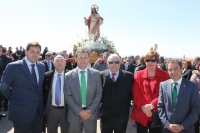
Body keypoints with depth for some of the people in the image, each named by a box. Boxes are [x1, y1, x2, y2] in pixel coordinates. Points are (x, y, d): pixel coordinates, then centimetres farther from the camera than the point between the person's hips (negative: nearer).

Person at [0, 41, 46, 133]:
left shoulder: (42, 66, 4)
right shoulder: (13, 67, -12)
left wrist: (40, 101, 7)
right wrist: (15, 99, 1)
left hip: (39, 110, 5)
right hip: (21, 111, -4)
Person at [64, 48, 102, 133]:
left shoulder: (96, 74, 1)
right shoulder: (68, 75, -1)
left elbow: (99, 93, -1)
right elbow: (68, 96, -5)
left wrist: (90, 110, -10)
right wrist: (79, 111, -12)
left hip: (91, 113, 1)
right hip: (74, 114, 0)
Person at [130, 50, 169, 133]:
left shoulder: (164, 75, 1)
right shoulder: (139, 74, 4)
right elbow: (135, 93, -2)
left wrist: (152, 105, -17)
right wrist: (143, 107, -13)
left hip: (156, 114, 0)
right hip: (141, 114, 1)